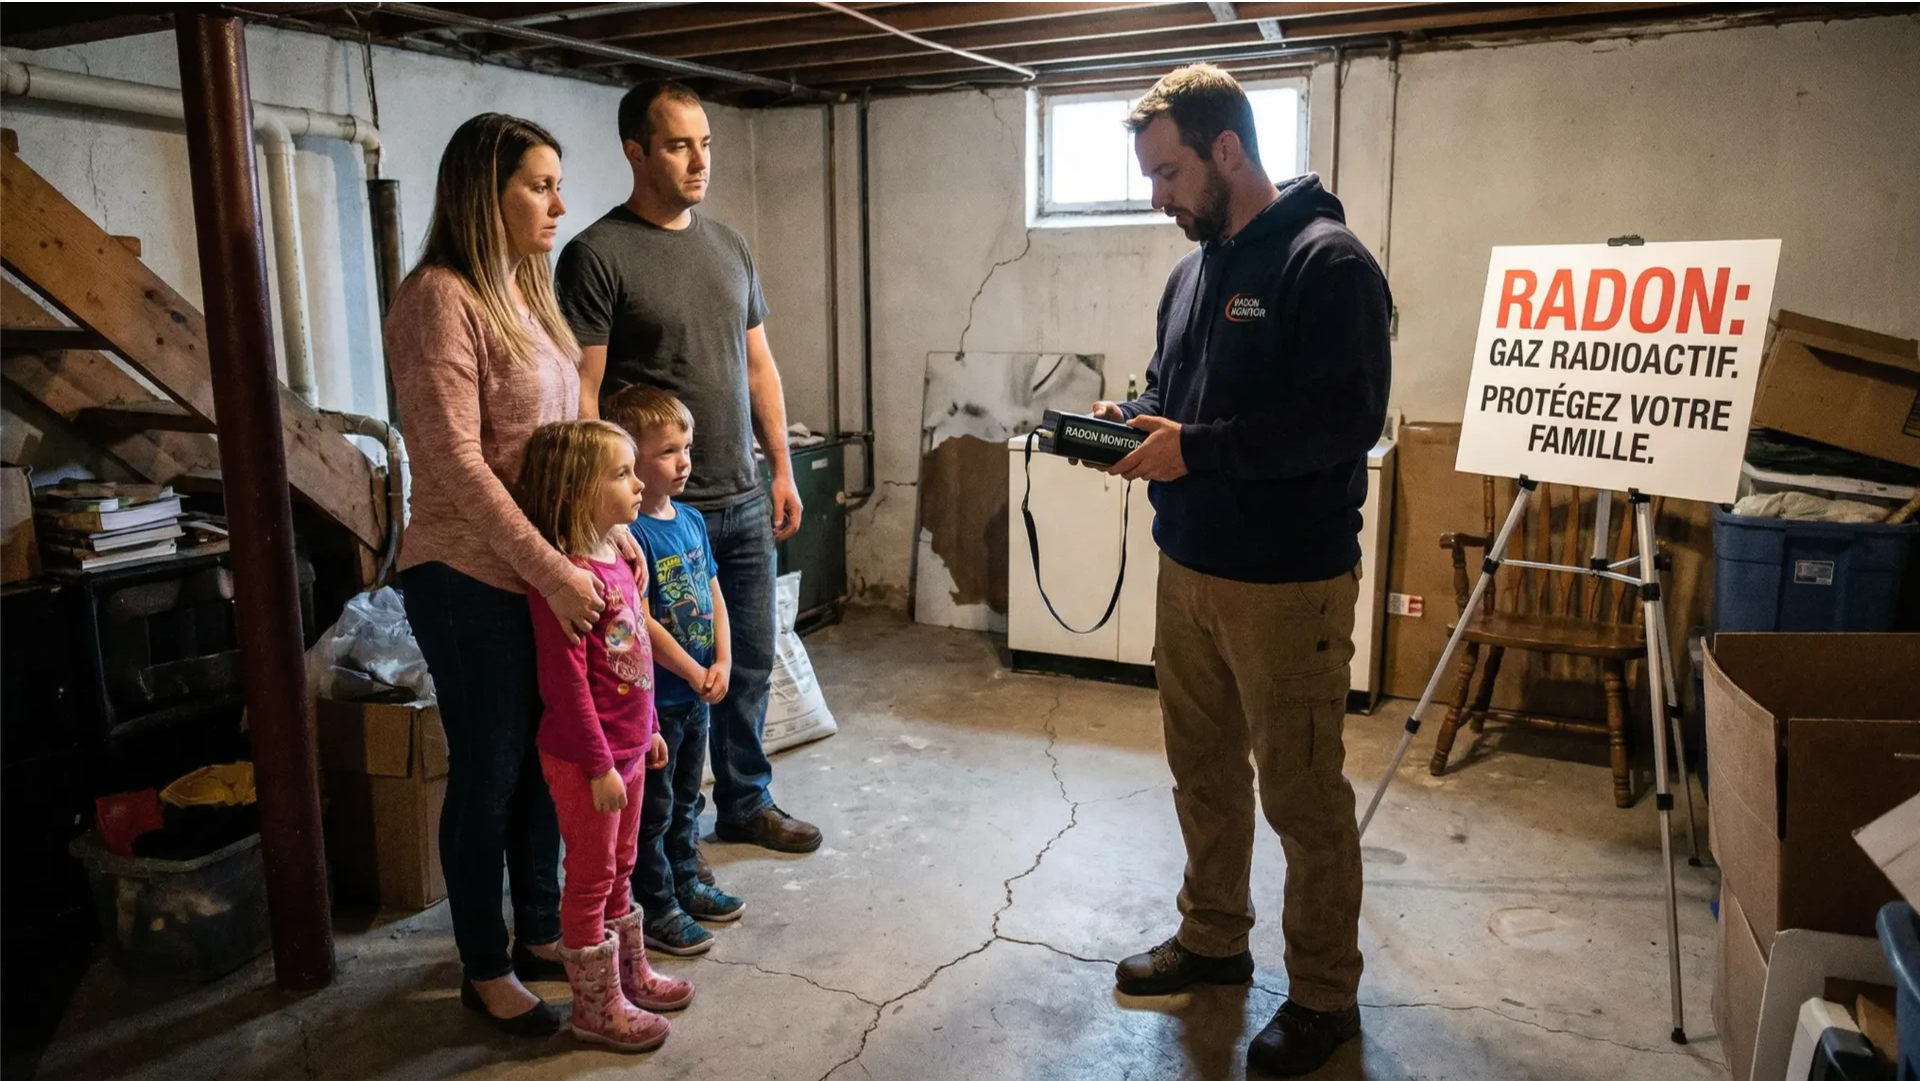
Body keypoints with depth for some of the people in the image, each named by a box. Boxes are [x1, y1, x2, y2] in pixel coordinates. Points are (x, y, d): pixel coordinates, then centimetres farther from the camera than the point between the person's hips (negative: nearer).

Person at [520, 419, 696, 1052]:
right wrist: (600, 766, -21)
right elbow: (565, 683, -25)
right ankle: (596, 1007, 22)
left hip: (626, 749, 9)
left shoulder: (616, 560, 6)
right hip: (585, 760, -9)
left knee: (619, 870, 22)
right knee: (591, 880, 7)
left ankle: (631, 975, 39)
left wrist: (648, 729, 20)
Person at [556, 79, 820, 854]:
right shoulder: (597, 254, -10)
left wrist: (782, 470, 12)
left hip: (744, 503, 6)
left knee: (750, 663, 16)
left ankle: (745, 803, 34)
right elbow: (582, 395, -13)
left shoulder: (729, 246, 11)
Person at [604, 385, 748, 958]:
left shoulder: (691, 519, 6)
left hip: (697, 693, 8)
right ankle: (657, 908, 20)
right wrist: (693, 673, -15)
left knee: (685, 798, 22)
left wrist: (722, 661, -2)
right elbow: (640, 621, -22)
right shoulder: (629, 533, -21)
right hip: (653, 696, -8)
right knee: (652, 809, 7)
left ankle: (685, 883, 38)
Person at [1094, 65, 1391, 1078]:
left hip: (1288, 584, -8)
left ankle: (1324, 995, 22)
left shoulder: (1327, 262, -14)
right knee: (1202, 770, 19)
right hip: (1188, 568, 8)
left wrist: (1197, 448, -23)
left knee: (1302, 794, 4)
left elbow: (1346, 419, -23)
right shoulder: (1192, 269, 12)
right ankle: (1212, 938, 38)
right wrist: (1132, 416, 0)